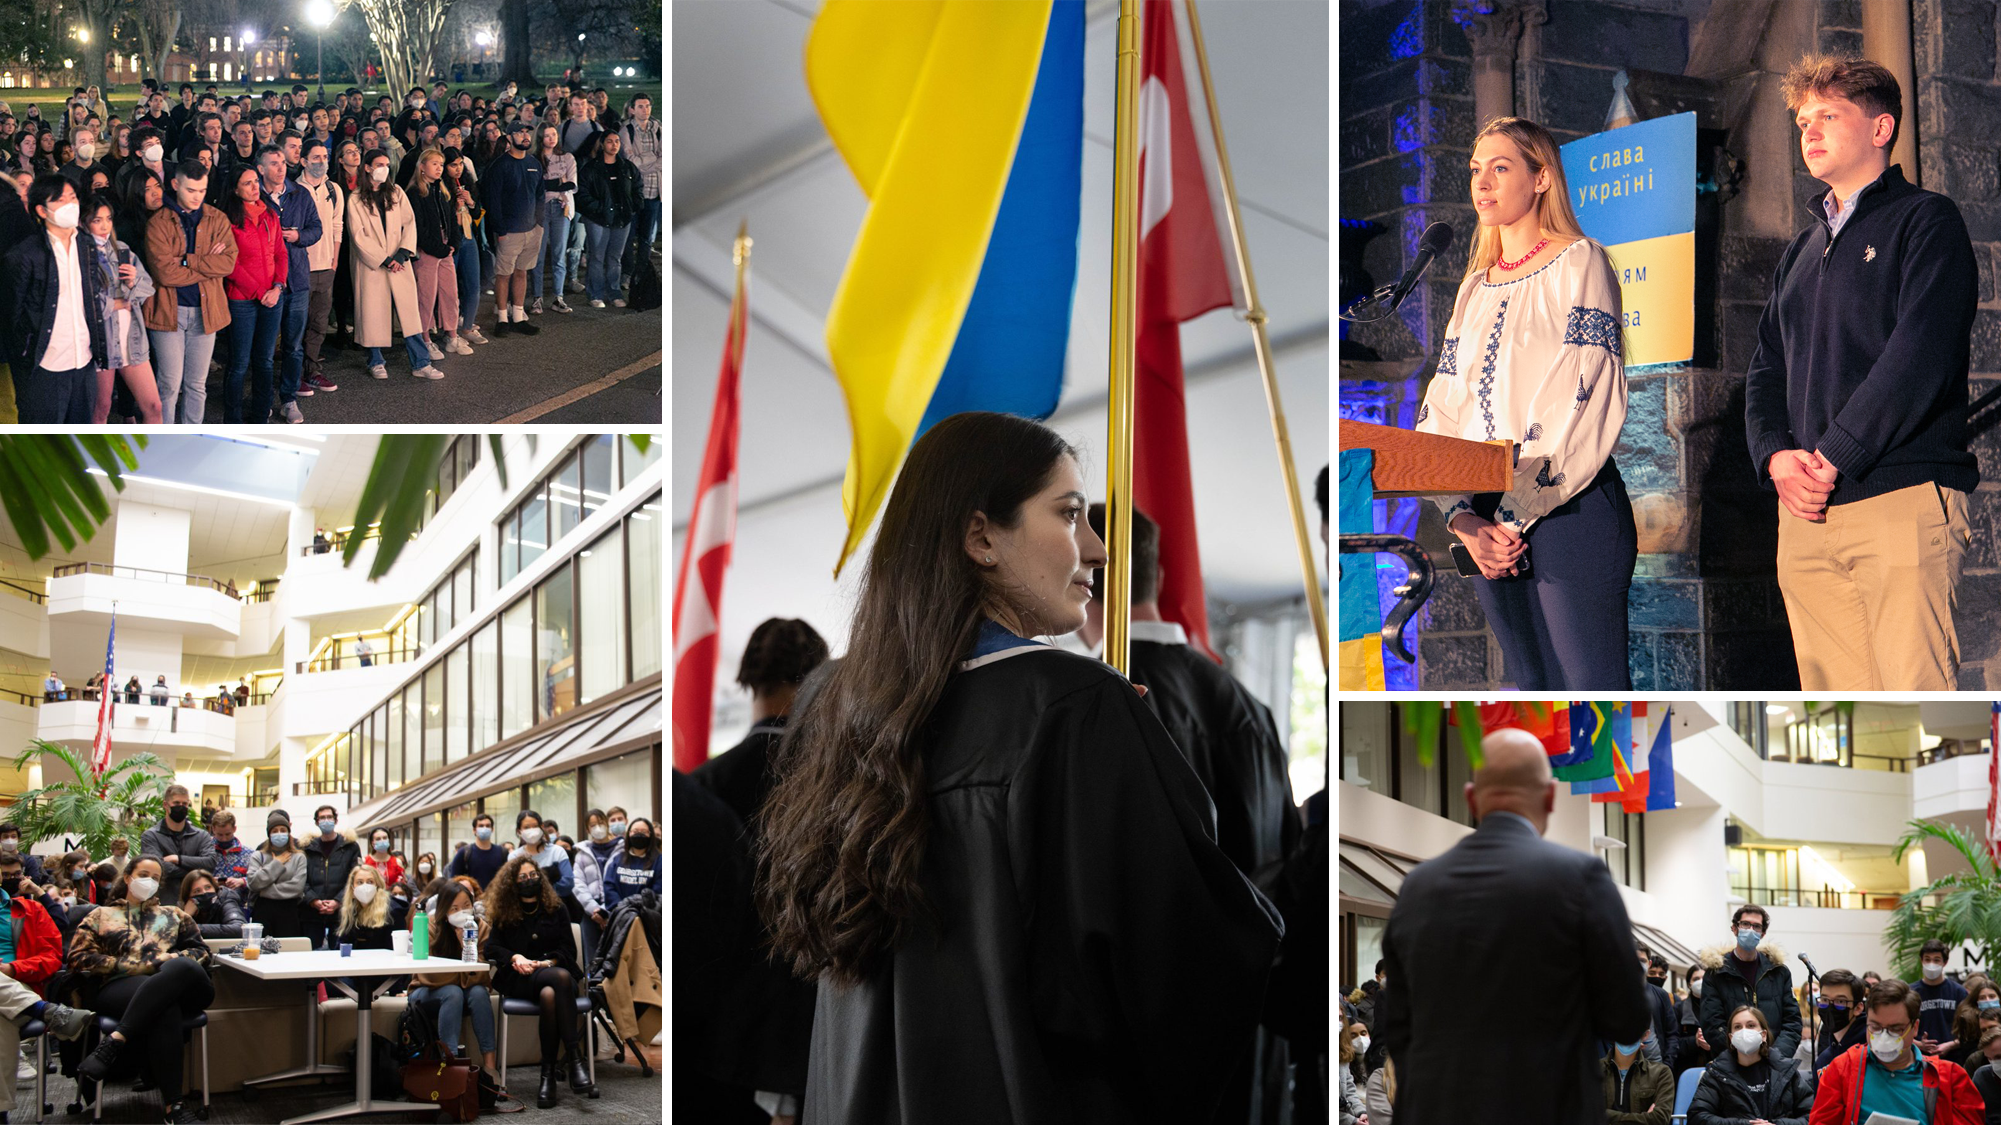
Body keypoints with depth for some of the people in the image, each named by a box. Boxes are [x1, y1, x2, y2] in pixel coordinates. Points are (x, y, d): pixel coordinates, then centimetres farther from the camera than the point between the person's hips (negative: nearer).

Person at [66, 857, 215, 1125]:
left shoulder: (173, 915, 34)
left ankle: (115, 1042, -45)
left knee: (183, 968, -40)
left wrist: (174, 960, 0)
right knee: (165, 1010, -41)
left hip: (176, 980, 2)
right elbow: (77, 958, 12)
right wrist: (127, 965, -1)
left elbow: (200, 951, 23)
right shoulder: (101, 916, 27)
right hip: (119, 987, -2)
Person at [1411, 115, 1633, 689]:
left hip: (1569, 512, -7)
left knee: (1591, 688, -12)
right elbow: (1443, 414, 11)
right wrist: (1463, 518, -5)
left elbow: (1583, 405, -13)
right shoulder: (1475, 287, 18)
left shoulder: (1578, 264, -2)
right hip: (1491, 529, 7)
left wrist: (1518, 515, -15)